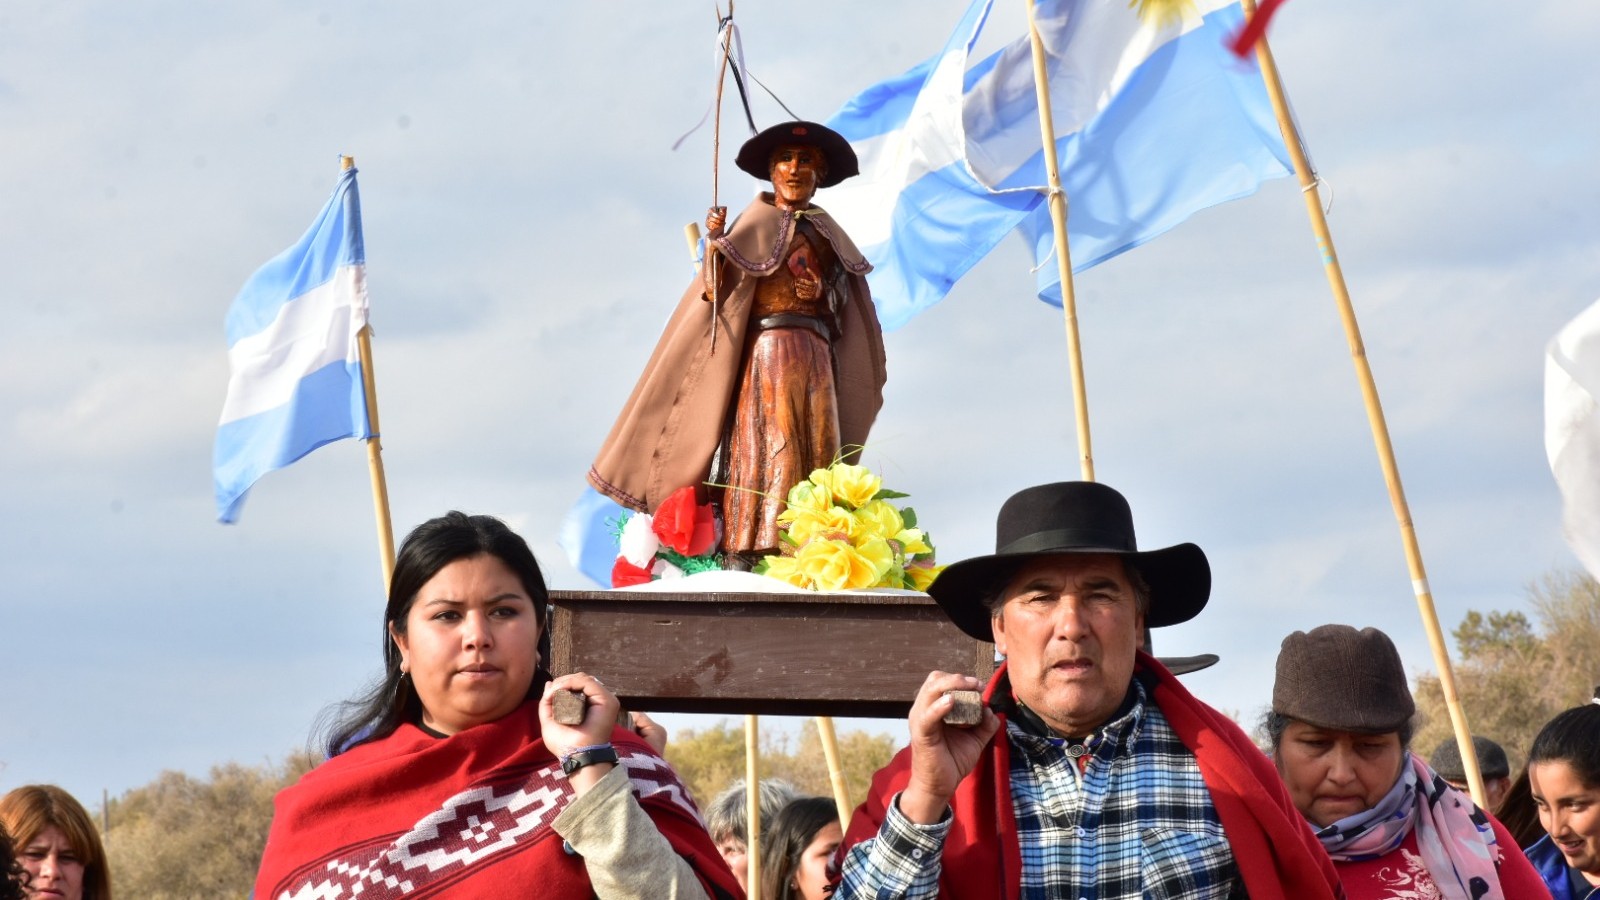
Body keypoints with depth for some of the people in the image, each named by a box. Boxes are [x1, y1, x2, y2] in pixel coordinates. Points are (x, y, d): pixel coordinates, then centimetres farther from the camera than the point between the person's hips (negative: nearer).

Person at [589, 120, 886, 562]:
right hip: (766, 355, -5)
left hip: (816, 360, 5)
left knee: (814, 457, -3)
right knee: (766, 450, -15)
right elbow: (715, 289, -6)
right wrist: (715, 241, -20)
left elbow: (843, 303, 23)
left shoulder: (828, 234, 19)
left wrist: (822, 292, 4)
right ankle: (756, 557, -21)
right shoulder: (756, 224, 6)